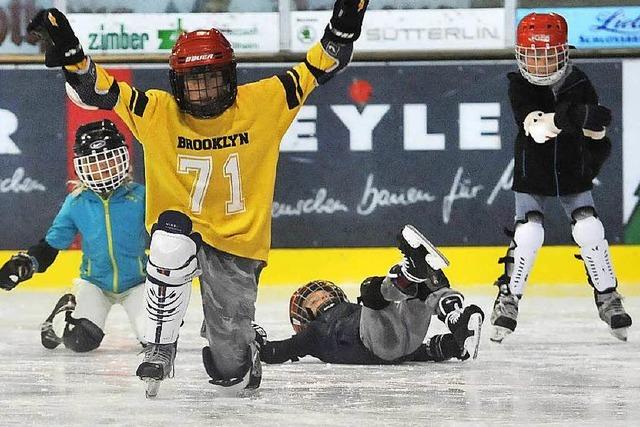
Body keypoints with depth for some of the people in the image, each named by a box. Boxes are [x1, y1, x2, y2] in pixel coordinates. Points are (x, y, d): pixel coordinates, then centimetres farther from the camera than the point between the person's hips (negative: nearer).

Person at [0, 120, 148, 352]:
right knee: (81, 340, -19)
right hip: (95, 282, 1)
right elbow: (52, 242, -1)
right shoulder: (76, 203, -6)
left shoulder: (139, 196, -13)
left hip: (136, 282, -1)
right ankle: (67, 311, 18)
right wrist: (26, 263, -15)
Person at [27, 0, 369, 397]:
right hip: (181, 227, 0)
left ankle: (240, 349, 42)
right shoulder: (157, 111, -10)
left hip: (238, 241, 0)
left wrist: (341, 32, -27)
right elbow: (99, 90, -17)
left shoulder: (263, 102, -9)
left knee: (231, 371, 0)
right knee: (170, 246, -40)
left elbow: (316, 70, -10)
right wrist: (69, 55, -33)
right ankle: (160, 350, -20)